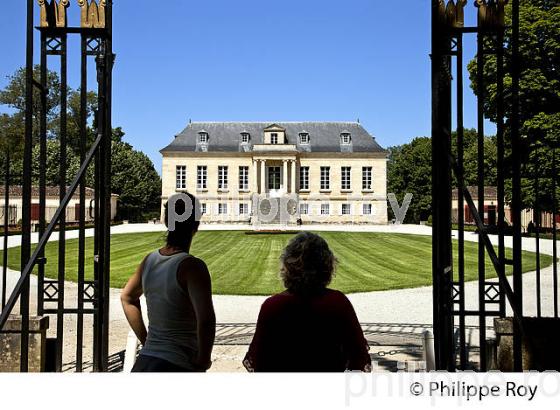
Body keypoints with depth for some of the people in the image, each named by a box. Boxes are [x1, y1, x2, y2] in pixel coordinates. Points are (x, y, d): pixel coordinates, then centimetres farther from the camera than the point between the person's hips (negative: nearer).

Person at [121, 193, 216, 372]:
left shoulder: (150, 260, 5)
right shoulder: (191, 266, -18)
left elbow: (127, 297, 22)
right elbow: (206, 319, -29)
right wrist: (203, 361, -13)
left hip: (144, 361, 7)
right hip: (178, 365, -7)